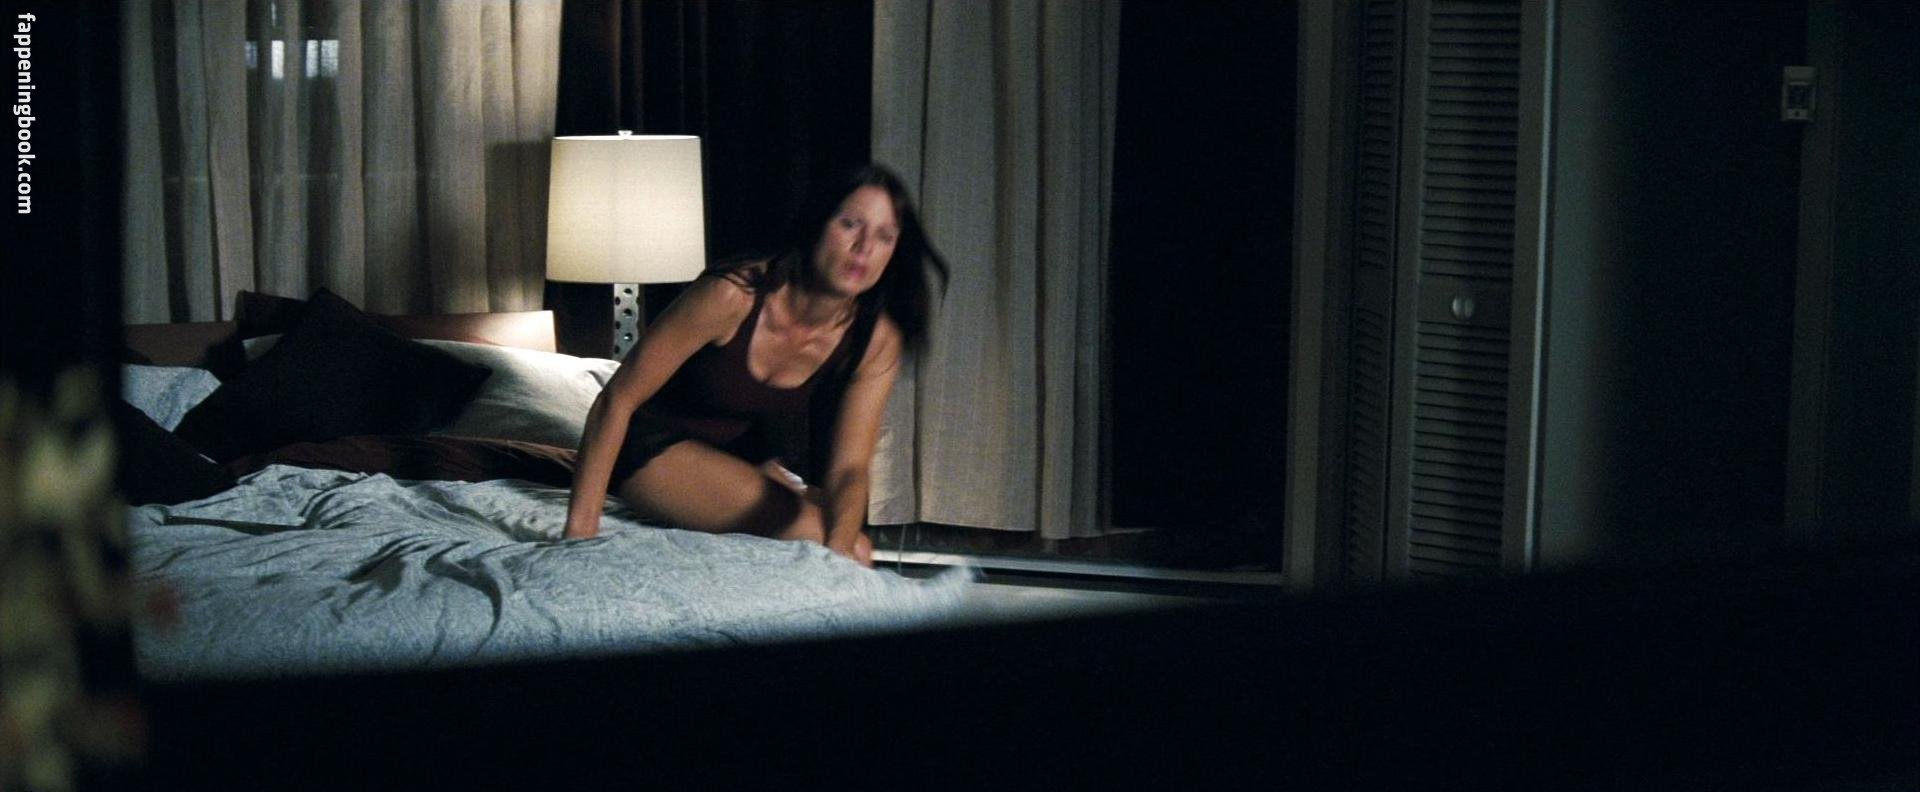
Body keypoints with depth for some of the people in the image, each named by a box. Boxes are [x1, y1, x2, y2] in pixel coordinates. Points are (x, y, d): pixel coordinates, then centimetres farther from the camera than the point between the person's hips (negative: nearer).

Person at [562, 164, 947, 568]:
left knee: (854, 549, -9)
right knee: (806, 530, -25)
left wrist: (838, 551, -41)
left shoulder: (876, 341, -15)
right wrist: (580, 532, -32)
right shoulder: (734, 293, -30)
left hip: (740, 455, 6)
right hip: (652, 448, -6)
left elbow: (849, 468, -19)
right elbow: (617, 399, -27)